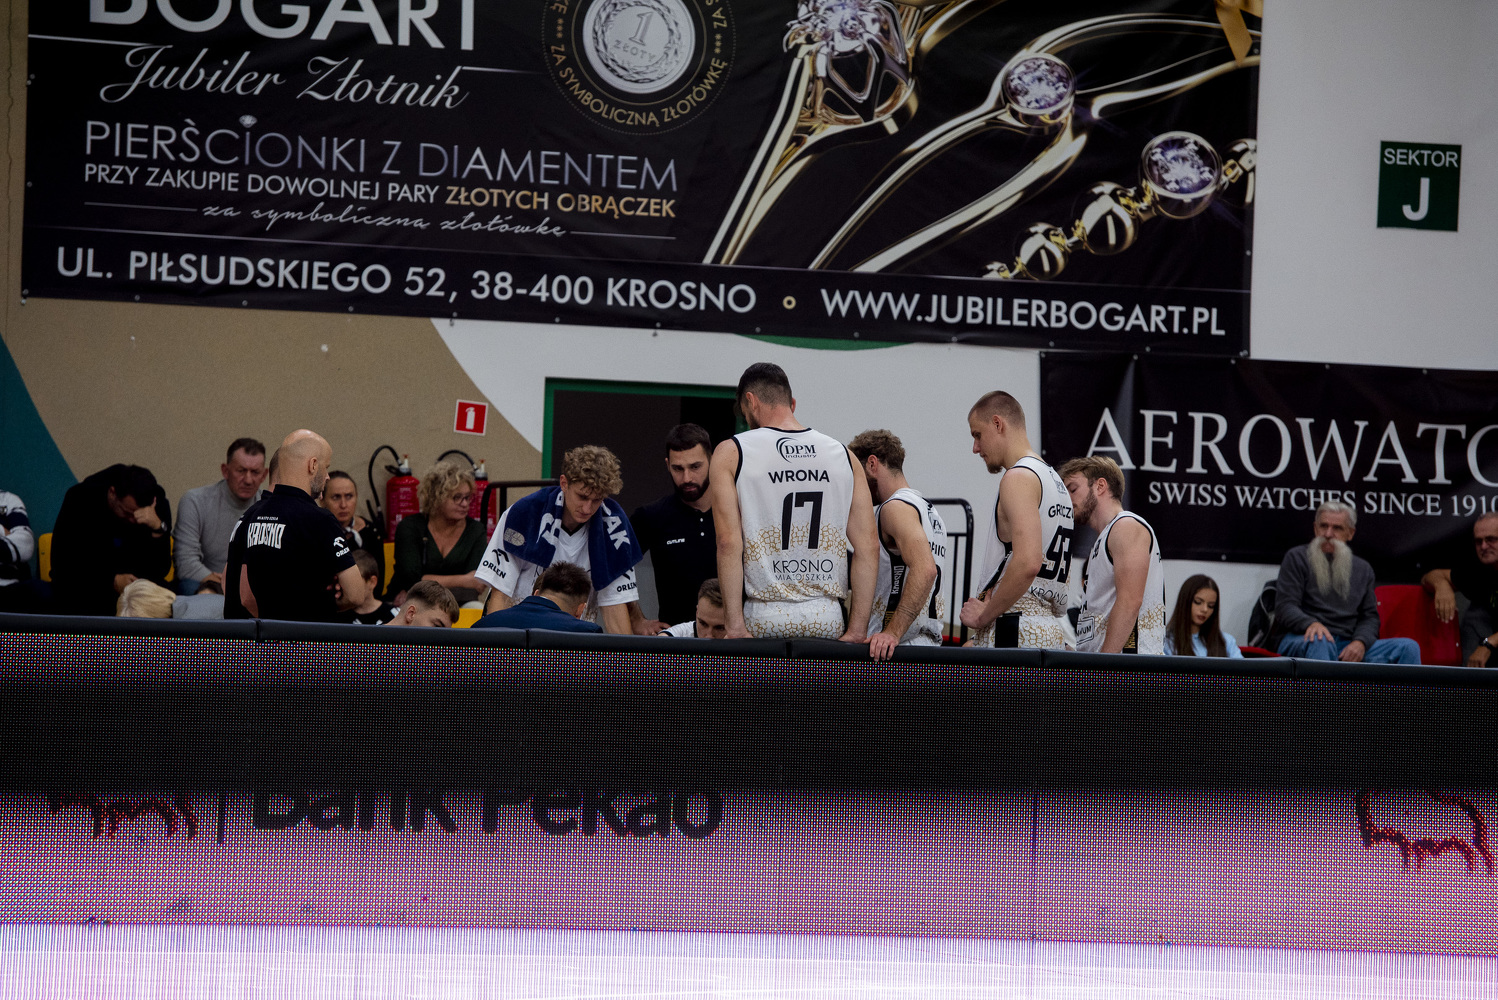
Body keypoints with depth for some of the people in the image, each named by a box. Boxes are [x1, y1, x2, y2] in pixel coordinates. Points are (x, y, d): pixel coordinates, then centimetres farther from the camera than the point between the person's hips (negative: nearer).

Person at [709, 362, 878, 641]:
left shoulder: (731, 453, 1)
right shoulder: (842, 455, 10)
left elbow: (728, 543, -8)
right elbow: (868, 545, 4)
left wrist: (736, 627, -9)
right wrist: (857, 631, 4)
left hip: (765, 619, -3)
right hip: (829, 622, 3)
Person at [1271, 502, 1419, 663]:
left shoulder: (1363, 569, 21)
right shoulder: (1296, 558, 8)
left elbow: (1370, 616, 15)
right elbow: (1285, 606, -3)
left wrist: (1360, 642, -9)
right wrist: (1311, 623, -26)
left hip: (1346, 648, 4)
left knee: (1409, 647, -14)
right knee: (1320, 642, -41)